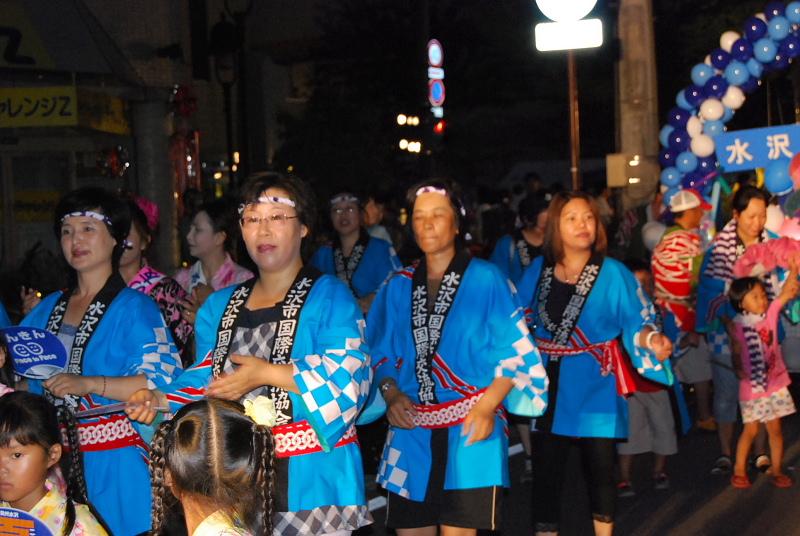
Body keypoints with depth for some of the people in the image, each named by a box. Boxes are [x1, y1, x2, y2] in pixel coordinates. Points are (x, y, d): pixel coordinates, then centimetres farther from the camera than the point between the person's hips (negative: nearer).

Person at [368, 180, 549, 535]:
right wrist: (390, 393, -6)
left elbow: (515, 353, -4)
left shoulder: (486, 280, 0)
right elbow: (380, 353, 12)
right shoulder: (397, 287, 11)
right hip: (411, 433, 4)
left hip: (470, 432, -3)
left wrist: (487, 406, -16)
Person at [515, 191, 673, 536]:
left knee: (600, 469, 7)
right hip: (547, 385, 2)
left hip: (594, 387, -2)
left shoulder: (613, 273, -7)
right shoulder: (538, 271, 2)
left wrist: (652, 340, -33)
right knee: (545, 470, 6)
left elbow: (636, 322, -13)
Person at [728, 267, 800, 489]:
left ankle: (776, 470, 20)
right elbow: (736, 352, 1)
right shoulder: (738, 326, -8)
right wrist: (738, 369, -14)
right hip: (751, 387, -2)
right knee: (750, 430, 5)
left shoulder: (771, 312, -3)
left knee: (775, 429, 8)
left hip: (775, 384, 2)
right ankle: (739, 471, 18)